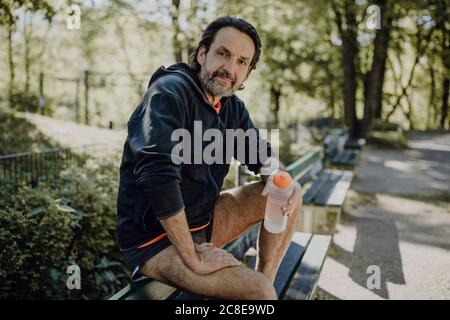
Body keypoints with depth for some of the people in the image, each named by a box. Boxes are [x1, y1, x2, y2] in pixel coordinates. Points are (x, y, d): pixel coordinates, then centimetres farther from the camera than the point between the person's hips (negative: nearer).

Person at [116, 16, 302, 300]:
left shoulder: (233, 107, 4)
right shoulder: (170, 92, -21)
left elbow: (261, 155, 14)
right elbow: (157, 174, -33)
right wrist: (193, 258, -28)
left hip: (202, 220, 8)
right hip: (155, 240, -8)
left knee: (289, 197, 4)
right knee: (258, 291, -24)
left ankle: (265, 280, 9)